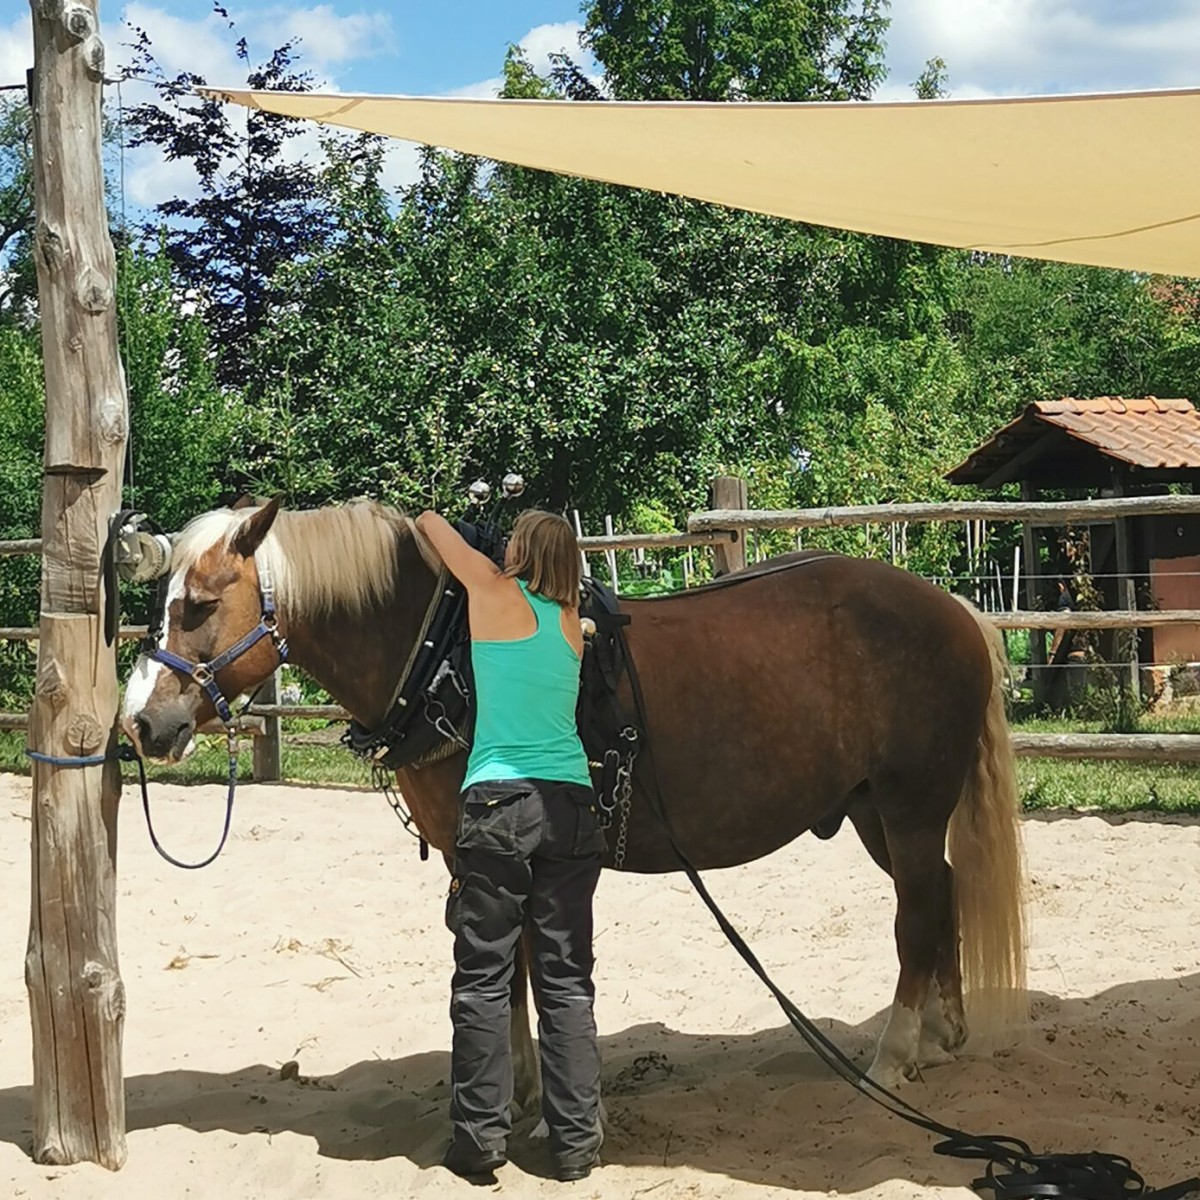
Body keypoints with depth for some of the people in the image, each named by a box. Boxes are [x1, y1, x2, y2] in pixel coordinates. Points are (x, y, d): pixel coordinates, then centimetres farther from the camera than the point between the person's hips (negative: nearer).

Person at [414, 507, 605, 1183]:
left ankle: (481, 1136, 6)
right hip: (572, 803, 4)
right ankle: (577, 1140, 11)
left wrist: (426, 517, 39)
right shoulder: (571, 619, 12)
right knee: (567, 980, 8)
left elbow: (432, 526, 19)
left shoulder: (495, 593, 1)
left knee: (482, 977, 4)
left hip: (498, 803, -4)